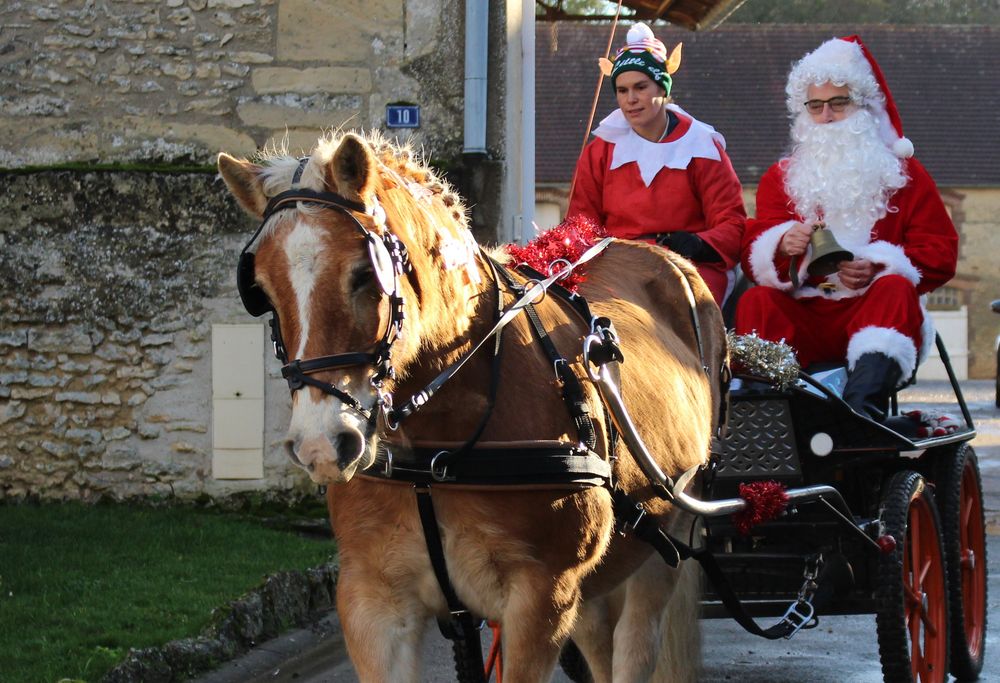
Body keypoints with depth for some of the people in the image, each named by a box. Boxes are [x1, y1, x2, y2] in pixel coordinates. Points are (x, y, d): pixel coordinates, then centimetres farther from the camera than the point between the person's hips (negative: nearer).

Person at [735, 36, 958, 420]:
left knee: (895, 289, -32)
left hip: (873, 307, -1)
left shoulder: (902, 173, 15)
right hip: (801, 316, 1)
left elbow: (941, 252, 5)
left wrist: (880, 267, -15)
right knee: (756, 302, -27)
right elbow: (752, 254, 5)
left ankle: (862, 408, -57)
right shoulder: (781, 177, 19)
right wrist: (782, 246, -20)